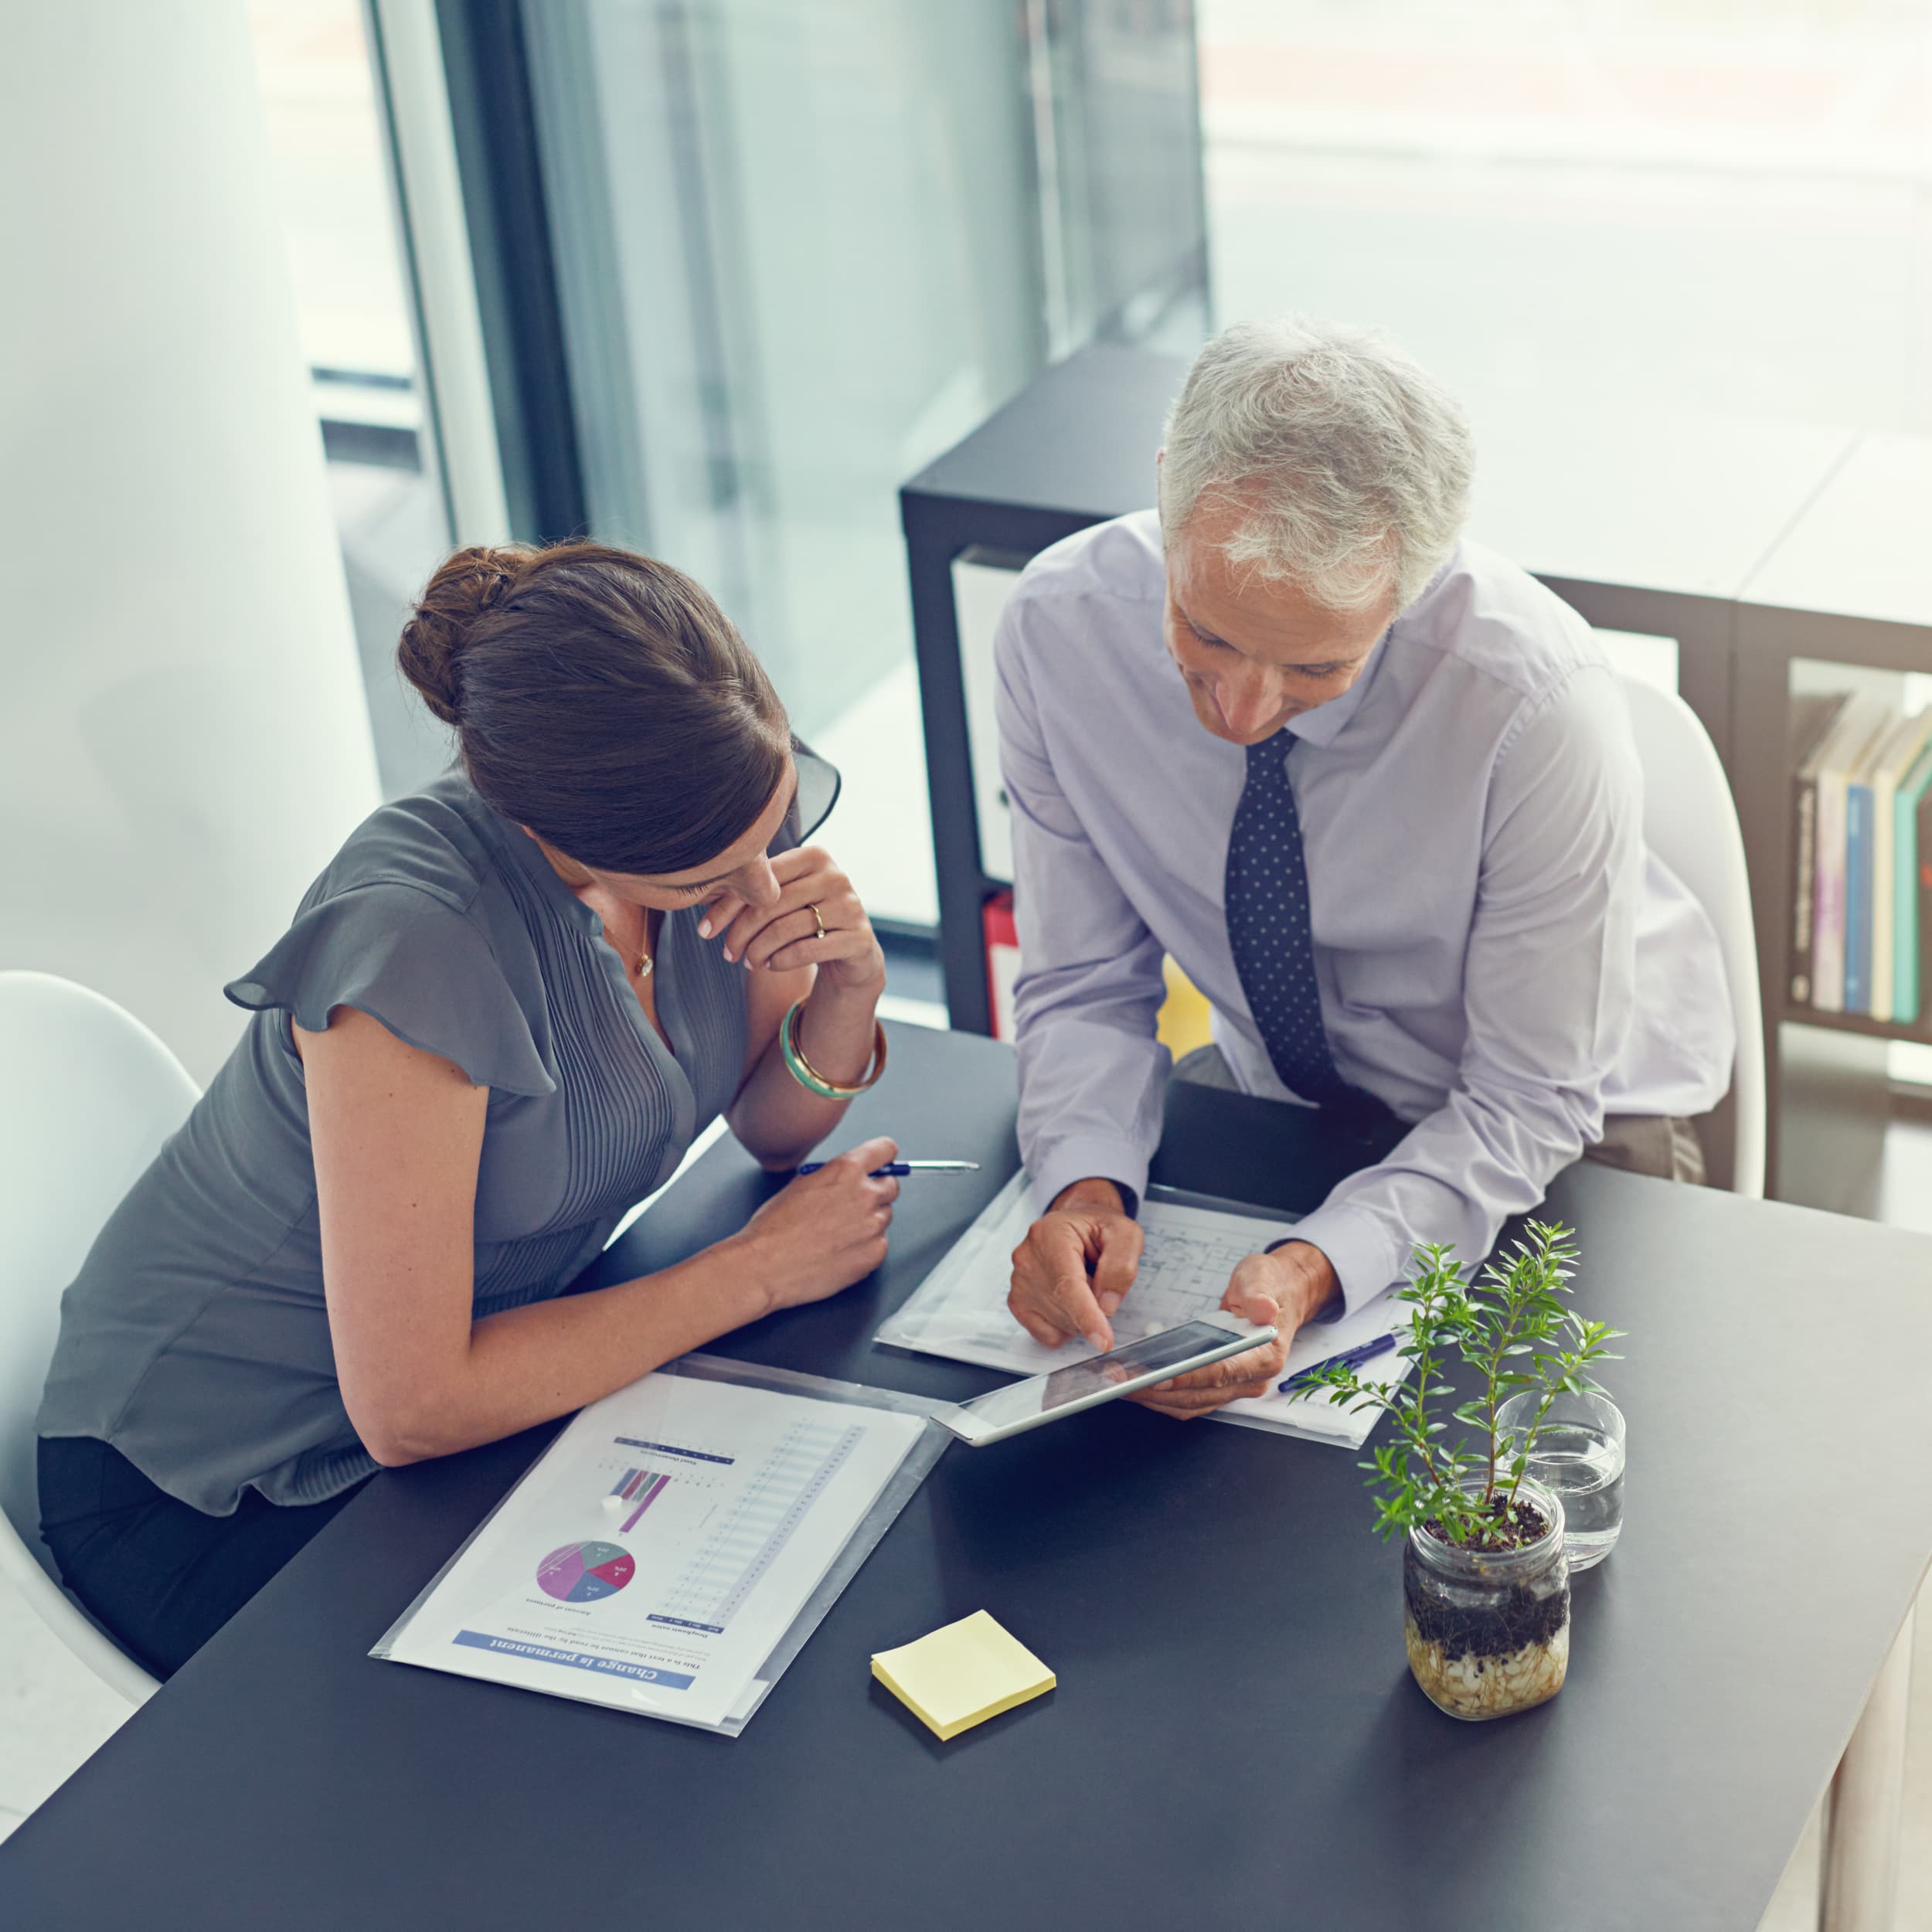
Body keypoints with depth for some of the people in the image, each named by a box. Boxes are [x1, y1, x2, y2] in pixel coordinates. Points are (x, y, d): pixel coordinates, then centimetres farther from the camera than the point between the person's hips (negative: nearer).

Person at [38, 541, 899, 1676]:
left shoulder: (724, 808, -14)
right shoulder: (416, 939, -35)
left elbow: (774, 1121, 2)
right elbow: (410, 1407, -30)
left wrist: (848, 983, -21)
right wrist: (756, 1270, -22)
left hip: (482, 1357, 7)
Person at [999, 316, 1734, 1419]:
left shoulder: (1539, 701, -33)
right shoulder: (1061, 625, -22)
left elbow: (1529, 1100, -23)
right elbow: (1085, 987, -11)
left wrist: (1317, 1270, -39)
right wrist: (1086, 1188, -31)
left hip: (1556, 1130, -3)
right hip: (1275, 1083, 3)